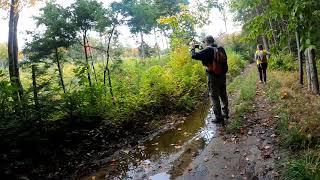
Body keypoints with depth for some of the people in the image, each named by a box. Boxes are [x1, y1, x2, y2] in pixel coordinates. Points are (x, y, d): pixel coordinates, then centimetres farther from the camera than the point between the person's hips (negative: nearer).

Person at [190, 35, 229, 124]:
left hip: (213, 77, -7)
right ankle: (225, 113, 34)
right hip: (222, 76, 7)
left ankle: (219, 118, 7)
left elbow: (194, 56, -19)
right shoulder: (221, 49, 4)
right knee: (223, 95, 20)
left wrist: (193, 49, 1)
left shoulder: (208, 50, -16)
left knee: (214, 97, 2)